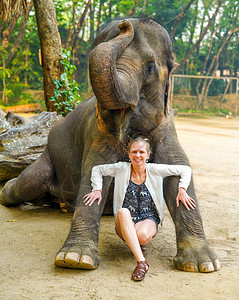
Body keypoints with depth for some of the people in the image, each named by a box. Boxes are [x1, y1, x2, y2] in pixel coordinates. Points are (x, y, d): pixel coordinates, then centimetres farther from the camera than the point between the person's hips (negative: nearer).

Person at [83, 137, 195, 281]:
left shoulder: (155, 170, -5)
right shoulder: (122, 169, -4)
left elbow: (185, 170, 1)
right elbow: (97, 169, 8)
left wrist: (182, 190, -11)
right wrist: (97, 190, -5)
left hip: (148, 219, -1)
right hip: (125, 223, 1)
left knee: (143, 235, -38)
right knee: (123, 211, -37)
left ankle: (141, 245, 4)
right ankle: (141, 262, -40)